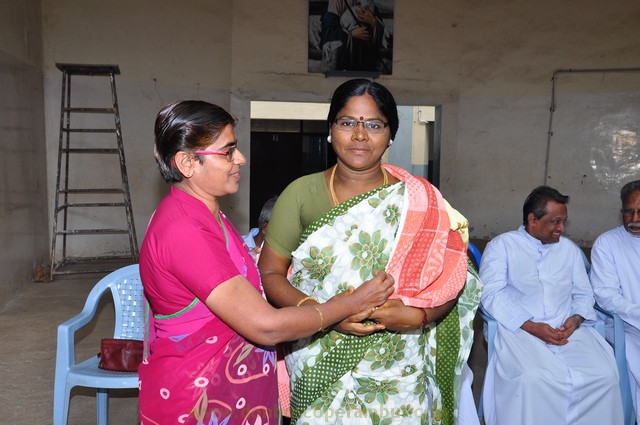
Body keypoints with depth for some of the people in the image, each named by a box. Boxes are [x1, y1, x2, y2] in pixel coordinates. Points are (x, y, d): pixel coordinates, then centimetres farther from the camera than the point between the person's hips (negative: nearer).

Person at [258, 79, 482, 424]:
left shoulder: (420, 202, -2)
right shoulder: (301, 193, -3)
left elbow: (451, 279, 0)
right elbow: (269, 273, -4)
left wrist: (419, 315, -20)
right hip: (320, 369, 0)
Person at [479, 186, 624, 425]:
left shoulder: (570, 249, 20)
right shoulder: (501, 246, 3)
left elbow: (584, 293, 18)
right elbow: (491, 294, -8)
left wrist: (576, 319, -5)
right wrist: (530, 326, -16)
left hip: (569, 330, 5)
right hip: (520, 329, -4)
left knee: (604, 375, -20)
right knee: (532, 378, -32)